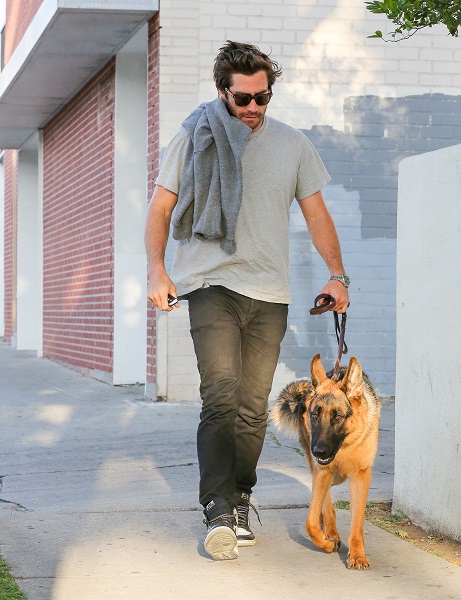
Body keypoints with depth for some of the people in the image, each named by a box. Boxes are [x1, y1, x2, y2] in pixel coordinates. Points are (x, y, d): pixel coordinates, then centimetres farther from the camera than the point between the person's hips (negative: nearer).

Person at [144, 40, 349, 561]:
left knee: (253, 407, 4)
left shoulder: (293, 145, 12)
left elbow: (316, 214, 17)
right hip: (212, 285, -3)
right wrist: (156, 270, -7)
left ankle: (238, 506, 16)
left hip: (270, 294, 3)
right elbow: (160, 208, 6)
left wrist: (336, 273, 6)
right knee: (221, 396, -17)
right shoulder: (195, 138, 5)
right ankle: (219, 512, -19)